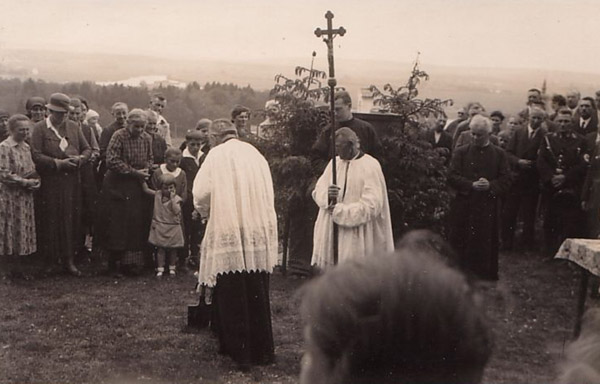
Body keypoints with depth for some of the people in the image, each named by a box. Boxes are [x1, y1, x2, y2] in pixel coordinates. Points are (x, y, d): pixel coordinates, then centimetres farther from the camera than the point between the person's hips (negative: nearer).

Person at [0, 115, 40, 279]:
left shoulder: (26, 147, 11)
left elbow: (32, 170, 18)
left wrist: (35, 181, -2)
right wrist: (25, 182, -17)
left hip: (25, 196, 7)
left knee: (24, 232, 9)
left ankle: (20, 266, 18)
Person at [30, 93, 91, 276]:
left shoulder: (74, 127, 12)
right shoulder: (39, 128, -1)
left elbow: (87, 149, 15)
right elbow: (36, 155, -9)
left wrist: (79, 158, -7)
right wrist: (58, 163, -17)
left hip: (72, 181, 4)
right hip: (50, 183, -3)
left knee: (72, 220, 3)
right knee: (51, 221, 0)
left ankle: (69, 259, 12)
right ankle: (50, 260, 10)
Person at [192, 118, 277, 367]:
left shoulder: (216, 155, -2)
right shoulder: (255, 153, 11)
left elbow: (201, 193, -9)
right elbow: (268, 195, 13)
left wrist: (206, 212, 11)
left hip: (229, 232, -4)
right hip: (260, 233, 4)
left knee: (231, 296, 4)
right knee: (257, 294, 12)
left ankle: (239, 351, 9)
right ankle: (262, 349, 18)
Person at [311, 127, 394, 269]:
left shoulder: (370, 166, -10)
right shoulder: (335, 163, 11)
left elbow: (371, 205, -16)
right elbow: (318, 191, 7)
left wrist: (340, 211, -15)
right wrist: (327, 195, -17)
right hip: (332, 232, 6)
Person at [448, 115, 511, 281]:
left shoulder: (499, 154, 7)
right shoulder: (461, 152, 6)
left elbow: (505, 180, 2)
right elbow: (452, 177, -2)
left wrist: (490, 186, -18)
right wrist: (472, 185, -17)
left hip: (488, 207, 0)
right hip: (463, 206, 0)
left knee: (485, 246, 3)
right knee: (459, 245, 2)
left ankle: (486, 277, 15)